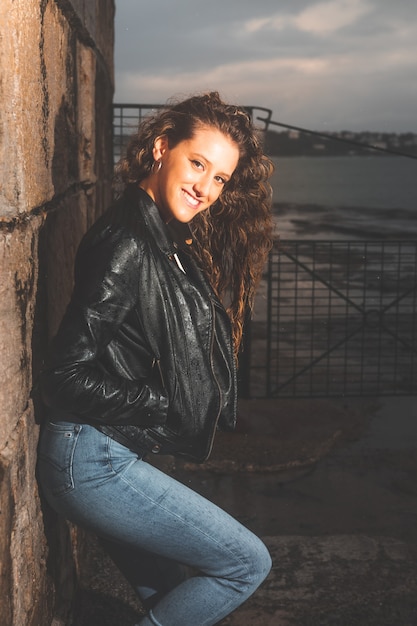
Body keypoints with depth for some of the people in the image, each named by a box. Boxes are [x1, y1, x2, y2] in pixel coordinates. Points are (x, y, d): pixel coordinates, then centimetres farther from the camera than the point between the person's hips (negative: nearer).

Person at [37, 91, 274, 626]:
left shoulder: (169, 241, 10)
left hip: (117, 455, 9)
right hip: (94, 462, -9)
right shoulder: (127, 246, -20)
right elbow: (68, 376, -22)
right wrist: (167, 408, -14)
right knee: (247, 563, 0)